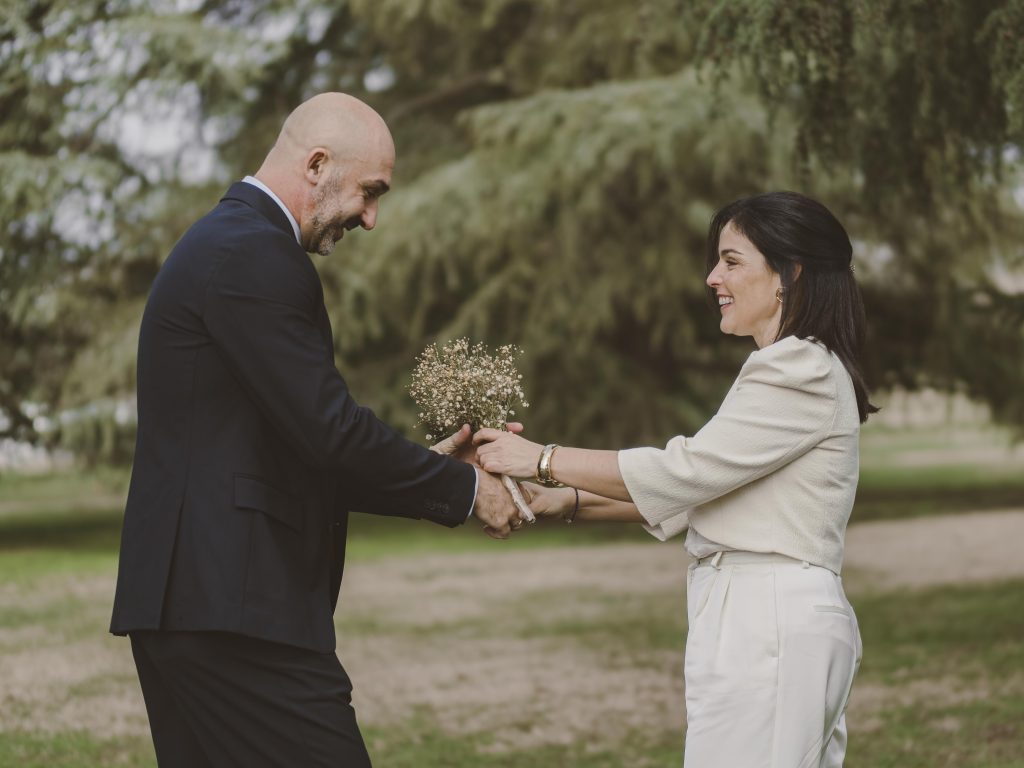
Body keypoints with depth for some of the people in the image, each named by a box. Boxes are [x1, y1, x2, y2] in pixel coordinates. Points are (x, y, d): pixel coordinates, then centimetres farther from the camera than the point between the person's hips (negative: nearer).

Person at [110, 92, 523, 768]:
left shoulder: (221, 245, 20)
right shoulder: (255, 256, -12)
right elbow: (329, 429, -17)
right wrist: (464, 488, -5)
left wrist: (430, 467, 17)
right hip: (238, 607, -11)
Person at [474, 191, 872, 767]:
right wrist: (567, 503, 9)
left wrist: (542, 461, -7)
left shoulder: (803, 372, -12)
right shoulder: (796, 369, 20)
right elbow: (697, 490, 17)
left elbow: (685, 470, -15)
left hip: (769, 627, -10)